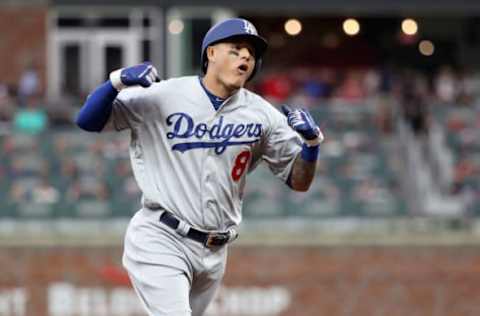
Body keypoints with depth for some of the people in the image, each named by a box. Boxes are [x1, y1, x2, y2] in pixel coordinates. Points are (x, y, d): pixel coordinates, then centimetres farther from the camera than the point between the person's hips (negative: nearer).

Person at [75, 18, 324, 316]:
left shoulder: (261, 115, 3)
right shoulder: (161, 97, -8)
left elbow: (299, 181, 7)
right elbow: (88, 120, -7)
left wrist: (311, 140, -13)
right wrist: (117, 81, -25)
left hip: (214, 254, 5)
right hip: (161, 241, -5)